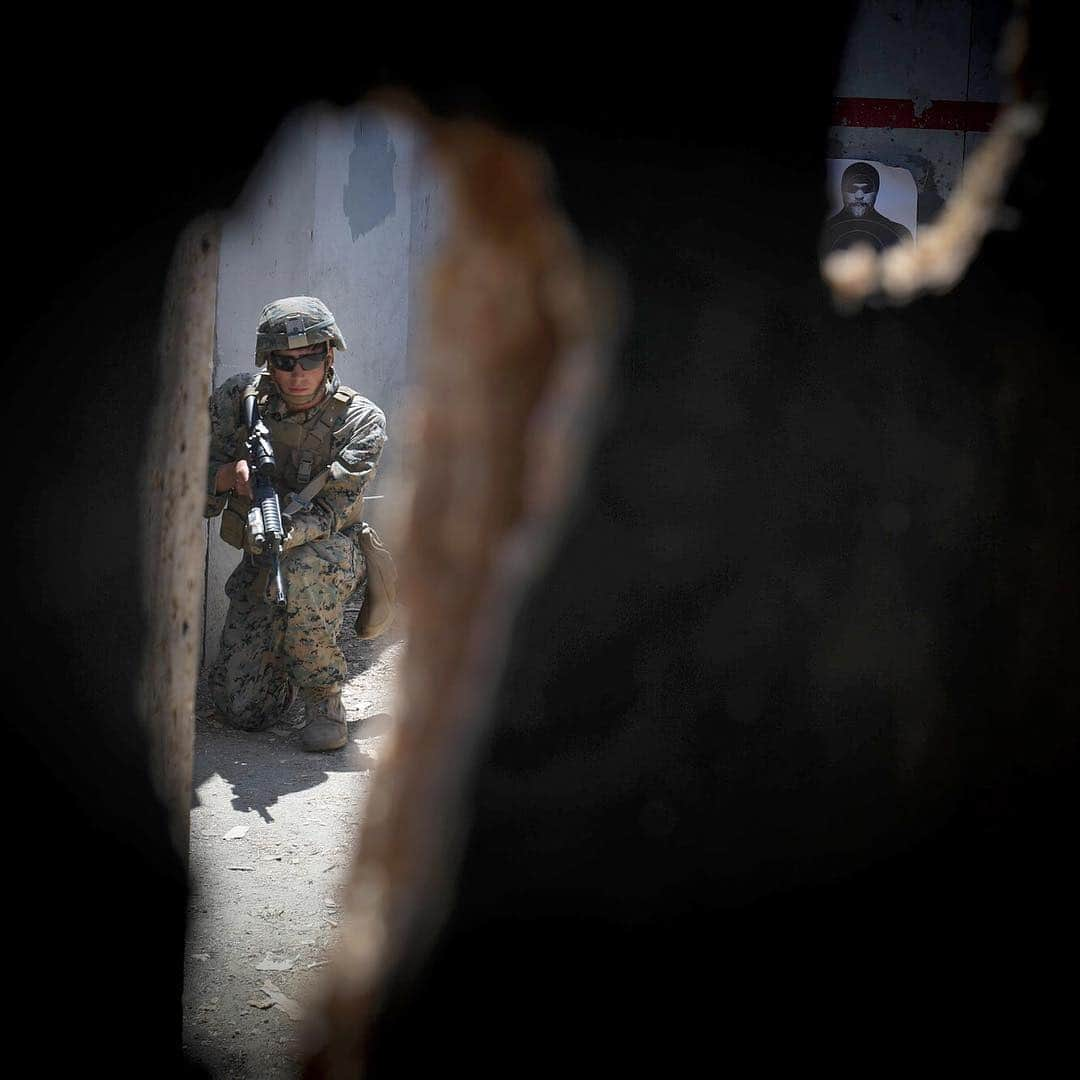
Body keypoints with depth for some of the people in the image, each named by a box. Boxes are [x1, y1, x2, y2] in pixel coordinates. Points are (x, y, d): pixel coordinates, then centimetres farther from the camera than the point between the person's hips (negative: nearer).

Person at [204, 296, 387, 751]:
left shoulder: (361, 420, -17)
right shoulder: (239, 397, -9)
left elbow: (332, 509, -26)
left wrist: (283, 532, -46)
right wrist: (231, 474, -29)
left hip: (330, 554, -3)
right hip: (261, 564, 3)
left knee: (300, 569, -41)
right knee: (242, 710, -6)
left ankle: (324, 696, -18)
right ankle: (285, 659, 31)